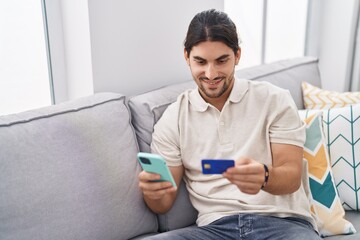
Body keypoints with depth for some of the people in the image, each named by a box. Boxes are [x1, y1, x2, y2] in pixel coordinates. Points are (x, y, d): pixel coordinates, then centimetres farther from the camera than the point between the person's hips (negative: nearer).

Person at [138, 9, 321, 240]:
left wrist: (264, 176, -27)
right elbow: (164, 203, 7)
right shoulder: (172, 120, 6)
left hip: (282, 221, -1)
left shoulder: (275, 100, 3)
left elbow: (291, 177, -3)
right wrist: (152, 192, -18)